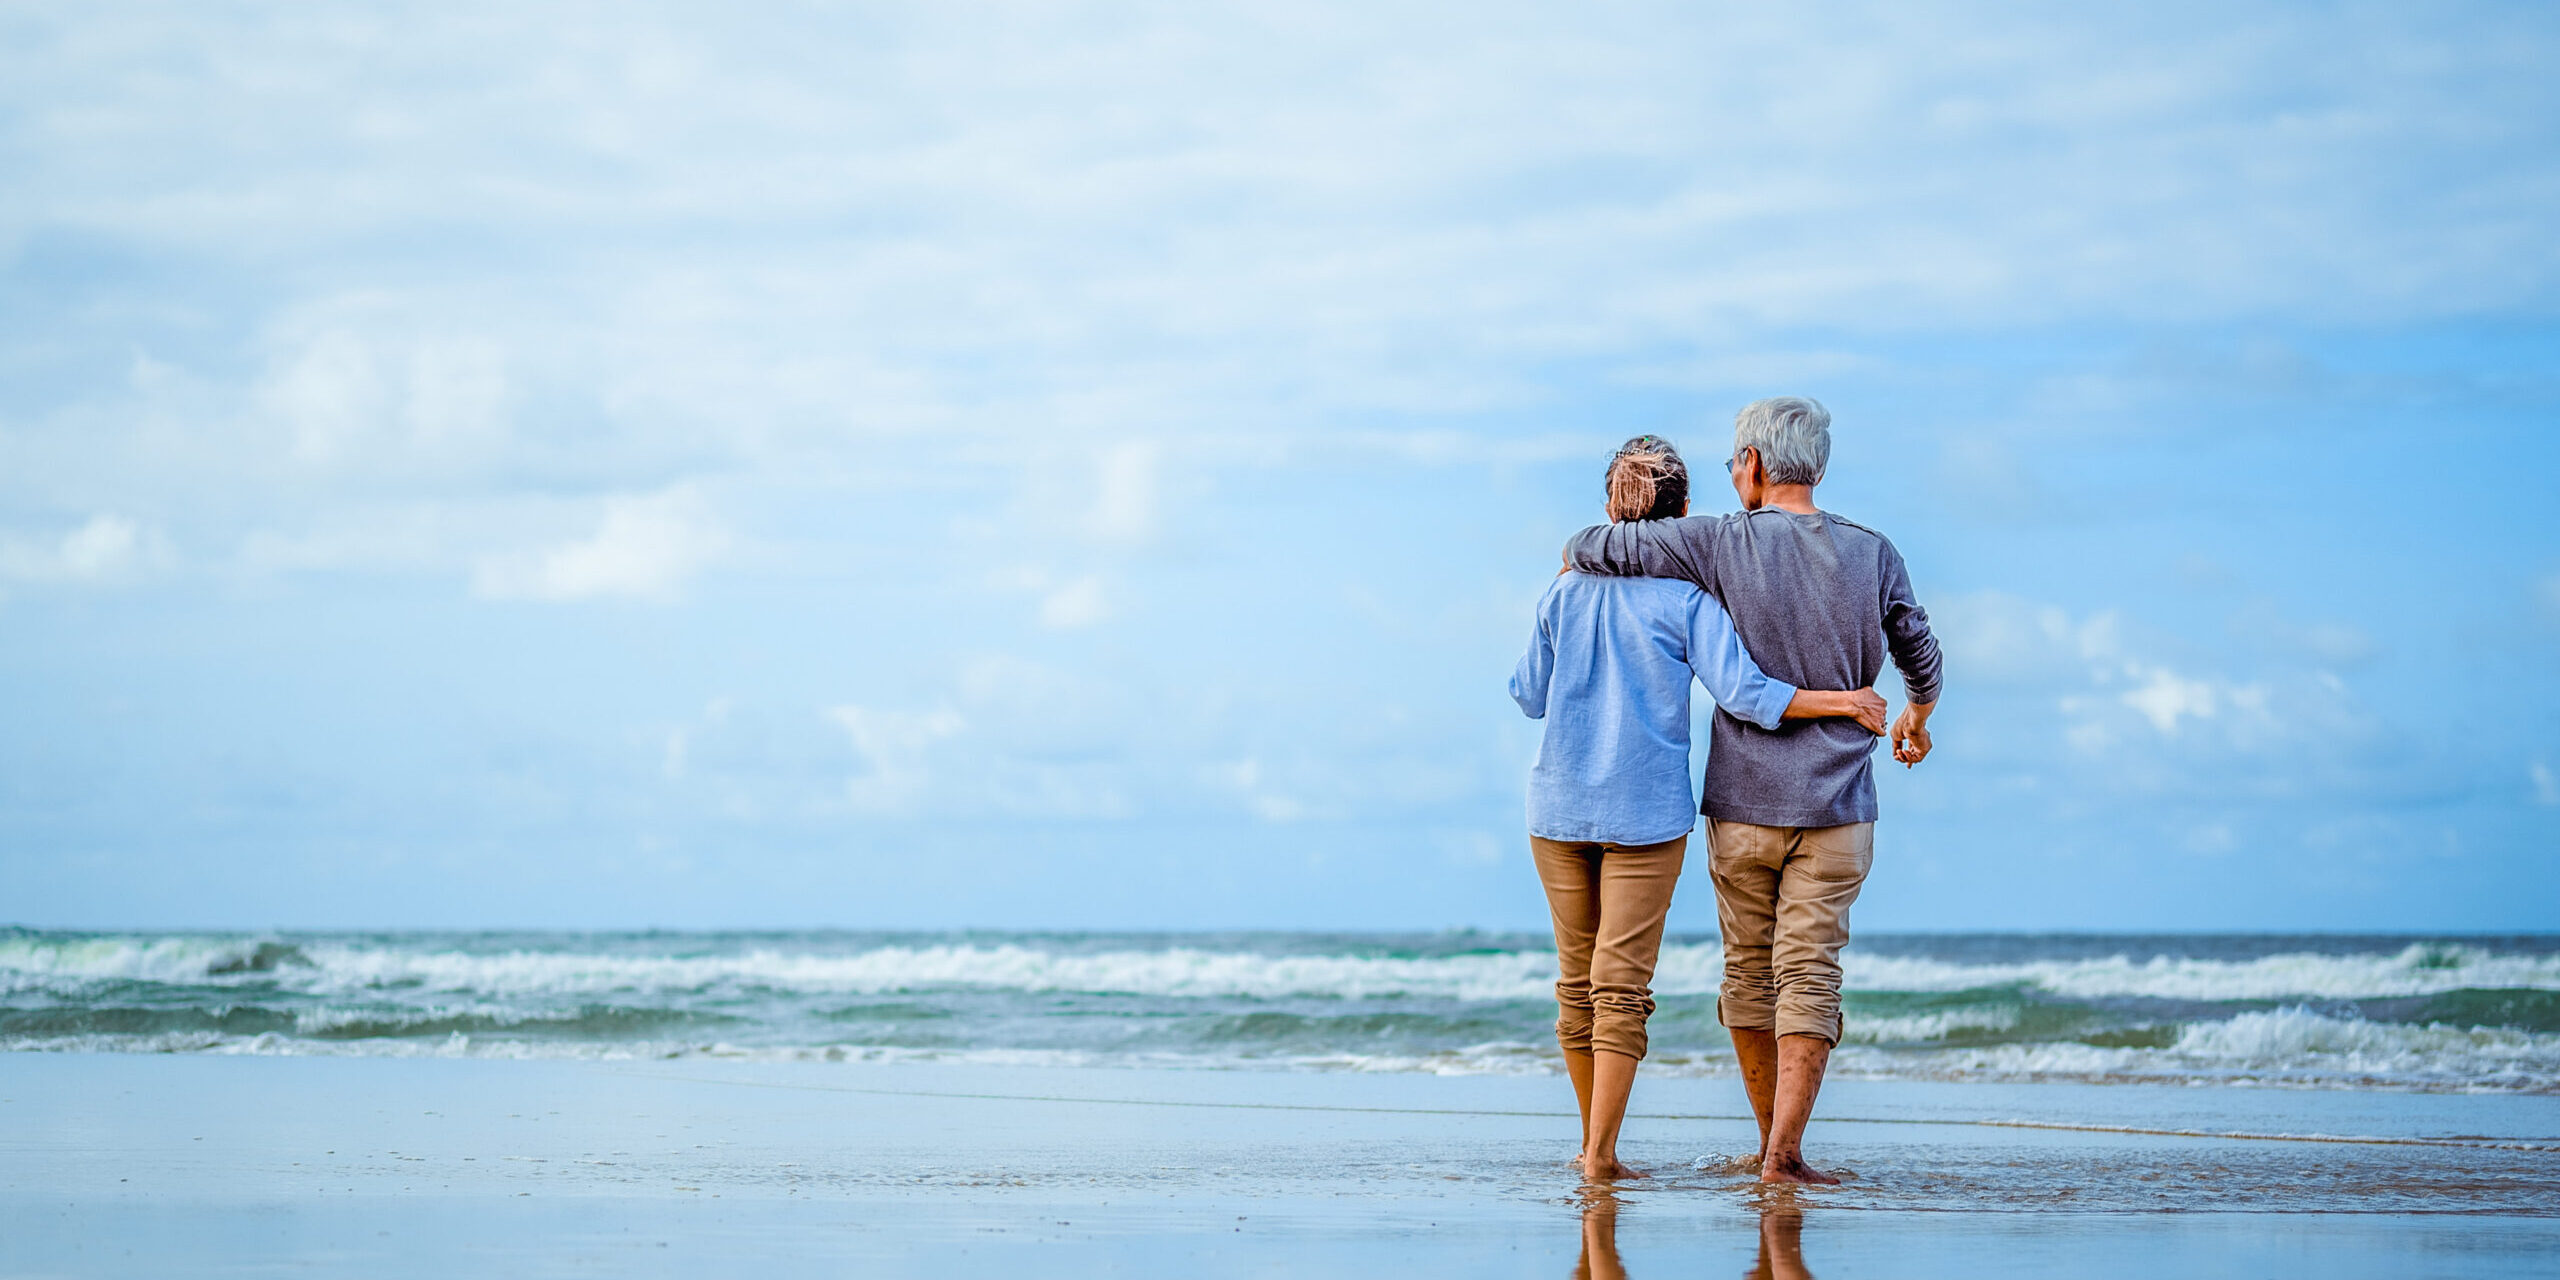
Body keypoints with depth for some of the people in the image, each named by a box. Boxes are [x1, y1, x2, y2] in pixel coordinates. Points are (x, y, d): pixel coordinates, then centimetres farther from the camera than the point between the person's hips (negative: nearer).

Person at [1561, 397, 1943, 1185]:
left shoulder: (1722, 545, -8)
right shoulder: (1874, 557, 0)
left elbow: (1588, 550, -9)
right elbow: (1920, 659, 14)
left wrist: (1575, 568, 16)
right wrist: (1916, 719, 35)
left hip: (1741, 806, -1)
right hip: (1836, 808, 1)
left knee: (1749, 973, 14)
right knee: (1809, 978, 0)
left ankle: (1771, 1141, 23)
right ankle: (1785, 1152, -9)